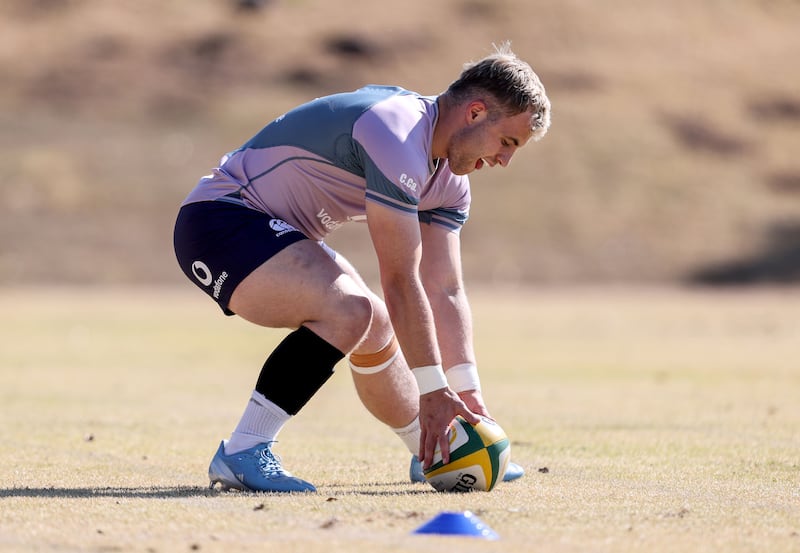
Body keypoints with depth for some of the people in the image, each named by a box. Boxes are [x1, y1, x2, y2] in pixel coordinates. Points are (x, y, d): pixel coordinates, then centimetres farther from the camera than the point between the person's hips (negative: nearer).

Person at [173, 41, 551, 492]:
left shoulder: (449, 182, 4)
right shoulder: (398, 138, -28)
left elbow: (446, 291, 4)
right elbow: (401, 282, -28)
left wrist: (469, 395, -4)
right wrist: (432, 390, -25)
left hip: (280, 233, 10)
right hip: (218, 219, -10)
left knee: (377, 331, 16)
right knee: (348, 310, -28)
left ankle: (432, 455, 39)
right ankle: (241, 454, -24)